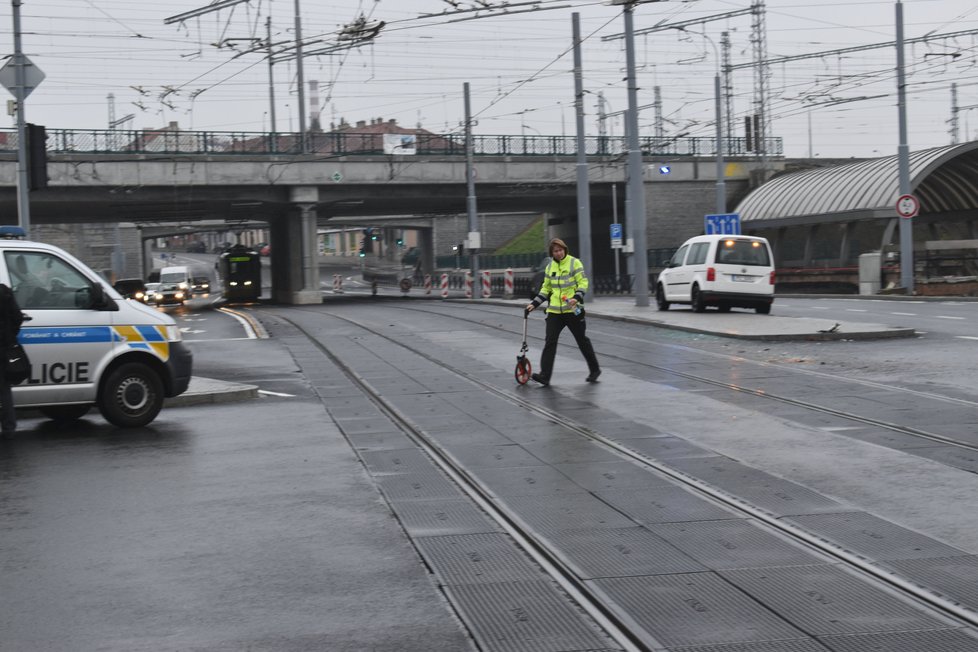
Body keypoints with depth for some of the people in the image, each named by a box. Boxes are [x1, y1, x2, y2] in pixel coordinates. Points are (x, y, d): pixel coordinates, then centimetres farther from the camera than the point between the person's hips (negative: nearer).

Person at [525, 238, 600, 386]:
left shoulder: (574, 263, -4)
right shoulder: (550, 267, 10)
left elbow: (583, 283, -8)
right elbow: (546, 289, 18)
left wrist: (577, 297, -24)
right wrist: (534, 304, 11)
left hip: (573, 310, -4)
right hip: (554, 311, 4)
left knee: (582, 340, 8)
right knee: (550, 342, -7)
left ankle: (594, 369, 26)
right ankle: (545, 375, -11)